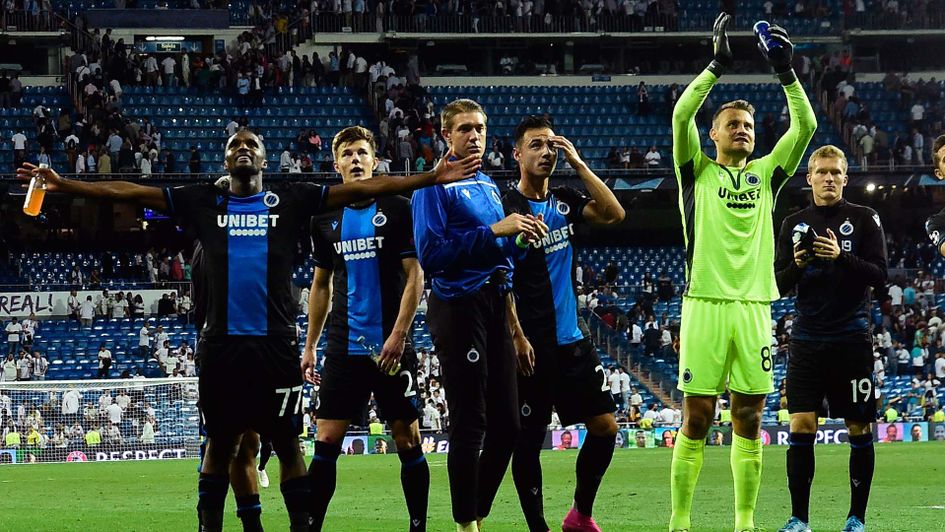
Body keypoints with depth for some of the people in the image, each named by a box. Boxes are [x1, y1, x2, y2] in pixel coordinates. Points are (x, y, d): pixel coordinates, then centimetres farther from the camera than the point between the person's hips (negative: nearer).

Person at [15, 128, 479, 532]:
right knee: (220, 442, 9)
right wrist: (60, 184, 2)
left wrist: (432, 178, -5)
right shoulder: (204, 203, 10)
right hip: (221, 343, 1)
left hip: (275, 344, -1)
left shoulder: (290, 201, 7)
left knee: (287, 442, 2)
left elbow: (359, 189, 2)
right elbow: (129, 192, 8)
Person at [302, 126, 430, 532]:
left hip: (391, 347, -3)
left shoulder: (398, 210, -2)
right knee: (326, 440, -1)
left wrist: (398, 335, -14)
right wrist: (309, 345, 14)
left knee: (407, 441, -1)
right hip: (344, 347, 3)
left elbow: (414, 276, -5)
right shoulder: (326, 220, 10)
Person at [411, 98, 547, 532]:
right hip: (459, 307, -8)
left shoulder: (489, 187, 19)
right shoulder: (437, 186, -7)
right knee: (470, 425, -6)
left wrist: (519, 239, 5)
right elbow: (431, 256, -17)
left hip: (495, 306, 8)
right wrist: (494, 231, -19)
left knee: (506, 423, 8)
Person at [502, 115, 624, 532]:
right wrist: (516, 337, -16)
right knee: (529, 439, -1)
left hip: (570, 340, 6)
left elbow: (613, 214, -5)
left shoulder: (564, 201, 10)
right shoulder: (506, 208, -8)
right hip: (531, 346, -6)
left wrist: (578, 164, -7)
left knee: (604, 425, 5)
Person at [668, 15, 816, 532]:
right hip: (706, 304, -3)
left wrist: (786, 72, -4)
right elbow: (681, 114, -7)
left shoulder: (766, 174, 15)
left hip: (755, 307, 3)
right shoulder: (697, 172, 7)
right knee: (696, 419, -3)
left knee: (749, 421, 5)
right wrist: (718, 65, -13)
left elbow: (805, 125, 6)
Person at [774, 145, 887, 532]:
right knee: (801, 428, -6)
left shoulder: (865, 219, 3)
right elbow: (778, 284, 10)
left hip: (852, 340, -2)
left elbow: (879, 276, -4)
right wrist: (797, 265, -11)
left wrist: (842, 257, -19)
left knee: (859, 431, 1)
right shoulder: (793, 224, 11)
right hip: (807, 340, 2)